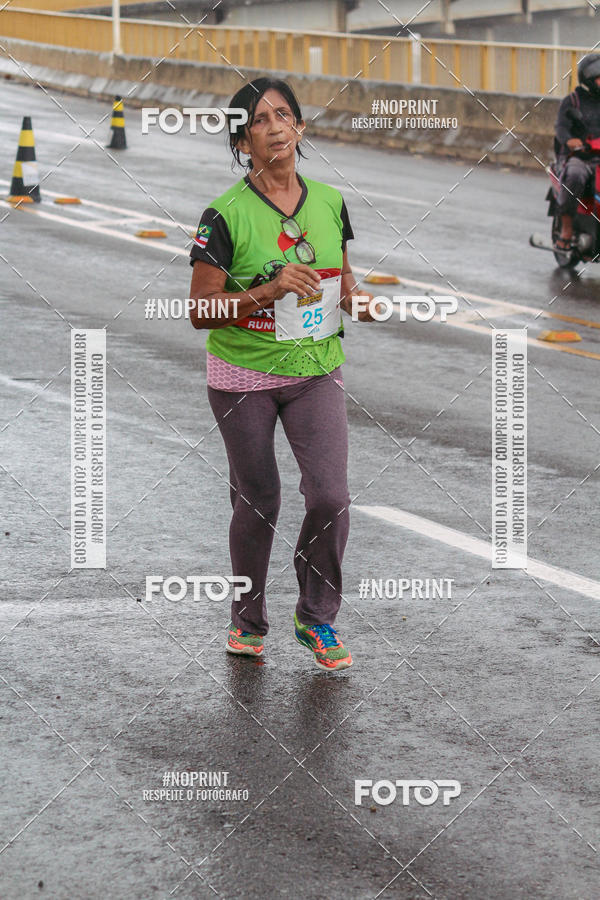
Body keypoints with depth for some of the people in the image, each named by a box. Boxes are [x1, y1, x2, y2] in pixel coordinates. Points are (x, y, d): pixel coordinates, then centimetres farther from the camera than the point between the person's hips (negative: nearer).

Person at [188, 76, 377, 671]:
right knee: (257, 503, 6)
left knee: (330, 497, -9)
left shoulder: (329, 203, 1)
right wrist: (269, 291, -26)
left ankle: (316, 618, 14)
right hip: (243, 378, -3)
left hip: (317, 371, 3)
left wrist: (355, 301, -5)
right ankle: (247, 620, 30)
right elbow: (200, 310, -14)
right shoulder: (227, 215, -12)